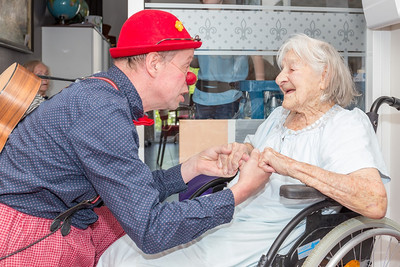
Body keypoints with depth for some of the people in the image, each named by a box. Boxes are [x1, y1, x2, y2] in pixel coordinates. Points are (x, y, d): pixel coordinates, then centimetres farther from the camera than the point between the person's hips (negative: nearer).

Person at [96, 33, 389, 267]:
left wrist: (291, 165, -30)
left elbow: (375, 202, -26)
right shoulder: (280, 116, 14)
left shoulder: (346, 124, -11)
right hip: (219, 222, 8)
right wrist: (242, 150, 2)